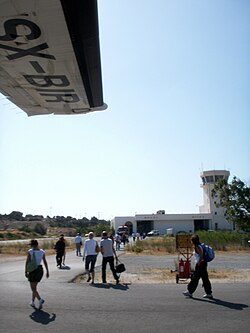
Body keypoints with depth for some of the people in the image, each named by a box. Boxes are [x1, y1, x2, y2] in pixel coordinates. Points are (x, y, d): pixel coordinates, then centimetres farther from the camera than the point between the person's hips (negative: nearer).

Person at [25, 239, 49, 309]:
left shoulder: (30, 251, -10)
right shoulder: (42, 251, 2)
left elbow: (27, 262, -15)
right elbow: (45, 262, 3)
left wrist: (26, 272, -12)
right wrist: (47, 271, 7)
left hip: (32, 270, -5)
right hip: (40, 270, 5)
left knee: (33, 288, 0)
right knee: (34, 286, 21)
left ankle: (40, 300, -21)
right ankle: (32, 302, 25)